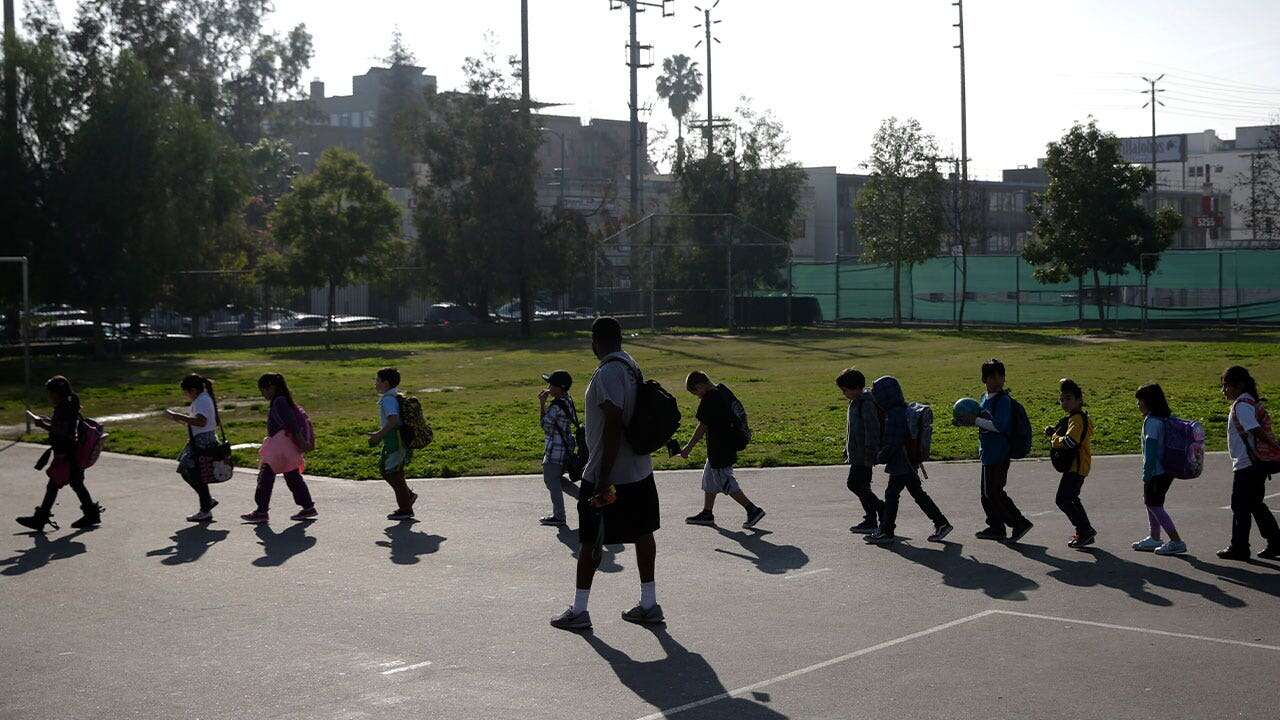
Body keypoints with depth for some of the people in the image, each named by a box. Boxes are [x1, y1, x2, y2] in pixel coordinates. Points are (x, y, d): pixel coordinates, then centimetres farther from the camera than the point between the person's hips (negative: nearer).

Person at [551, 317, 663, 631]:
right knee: (643, 533, 12)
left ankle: (578, 610, 10)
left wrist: (604, 479, -25)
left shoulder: (607, 374, -20)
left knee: (590, 540, 2)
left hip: (609, 475, -9)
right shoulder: (632, 367, 9)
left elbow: (613, 426, -26)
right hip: (640, 470, 9)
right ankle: (649, 604, 20)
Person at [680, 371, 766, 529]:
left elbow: (702, 428, -19)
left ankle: (753, 509, 0)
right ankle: (707, 513, 26)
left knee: (726, 483, -1)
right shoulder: (723, 390, 6)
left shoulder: (708, 400, -21)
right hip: (729, 444, 10)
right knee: (709, 479, 19)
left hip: (719, 449, -10)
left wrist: (689, 448, -12)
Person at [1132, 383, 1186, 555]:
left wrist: (1147, 475, -19)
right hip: (1167, 471, 10)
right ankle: (1154, 538, 29)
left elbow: (1151, 449, -21)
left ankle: (1176, 542, -3)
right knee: (1151, 503, 20)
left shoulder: (1152, 422, -18)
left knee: (1155, 505, -2)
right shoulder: (1164, 419, 11)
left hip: (1156, 472, -10)